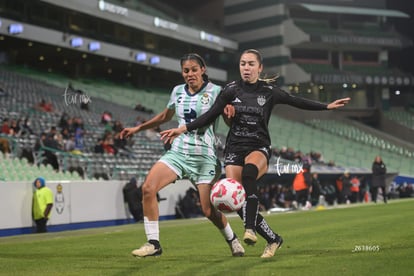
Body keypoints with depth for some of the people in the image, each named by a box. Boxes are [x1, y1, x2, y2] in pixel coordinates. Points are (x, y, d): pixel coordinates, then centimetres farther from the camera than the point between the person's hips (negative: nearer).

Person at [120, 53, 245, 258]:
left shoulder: (215, 91, -3)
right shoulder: (178, 91, 9)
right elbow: (165, 116, 26)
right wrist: (137, 128, 26)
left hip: (204, 156, -4)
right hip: (178, 151, 4)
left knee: (208, 210, -7)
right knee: (148, 188, -17)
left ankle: (232, 240, 24)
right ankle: (153, 244, -7)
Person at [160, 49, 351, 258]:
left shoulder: (269, 91, 1)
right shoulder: (231, 90, 1)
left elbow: (297, 102, 10)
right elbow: (210, 115, -1)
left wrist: (327, 106, 8)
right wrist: (183, 129, -10)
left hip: (259, 148, -2)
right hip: (234, 148, 2)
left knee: (249, 172, -38)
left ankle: (250, 228, -36)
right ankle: (273, 239, 7)